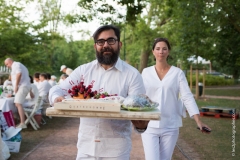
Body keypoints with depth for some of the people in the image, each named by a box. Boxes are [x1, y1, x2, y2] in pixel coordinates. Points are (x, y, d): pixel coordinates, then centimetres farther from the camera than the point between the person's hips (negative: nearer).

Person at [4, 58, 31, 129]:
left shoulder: (16, 64, -2)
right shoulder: (20, 65, 28)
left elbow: (19, 74, -21)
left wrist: (16, 85, -18)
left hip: (22, 87, -11)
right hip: (24, 87, 11)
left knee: (18, 104, -18)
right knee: (18, 104, 10)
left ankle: (22, 123, -26)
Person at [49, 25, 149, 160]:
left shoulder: (132, 74, -5)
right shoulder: (84, 70, 3)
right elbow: (57, 90, 2)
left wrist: (141, 124, -31)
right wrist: (58, 98, -21)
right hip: (86, 144, 3)